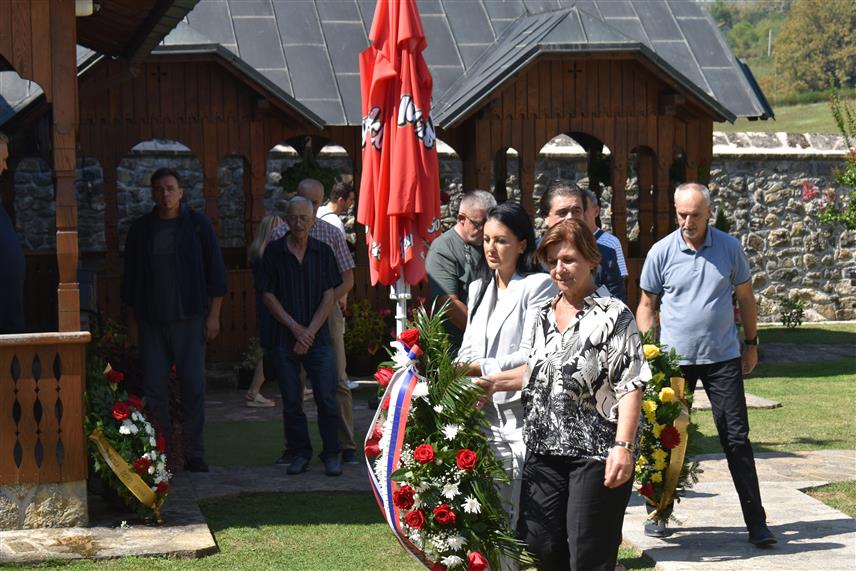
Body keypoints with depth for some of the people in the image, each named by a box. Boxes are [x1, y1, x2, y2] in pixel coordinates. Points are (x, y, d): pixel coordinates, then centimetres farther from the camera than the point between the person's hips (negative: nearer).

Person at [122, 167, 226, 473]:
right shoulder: (140, 229, 8)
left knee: (193, 385, -2)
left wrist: (213, 315, -3)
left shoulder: (198, 225, 2)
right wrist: (133, 317, 9)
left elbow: (215, 272, 3)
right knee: (154, 387, 0)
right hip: (152, 321, 2)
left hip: (189, 319, -2)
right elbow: (130, 278, 14)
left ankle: (194, 453, 5)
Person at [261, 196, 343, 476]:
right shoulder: (274, 252, 3)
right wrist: (295, 327, -7)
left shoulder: (323, 252, 6)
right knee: (291, 401, 3)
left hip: (317, 336, 0)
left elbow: (329, 297, 2)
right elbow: (268, 296, 1)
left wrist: (309, 332, -7)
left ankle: (331, 454, 4)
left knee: (326, 398, -5)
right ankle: (300, 453, 14)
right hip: (284, 337, 0)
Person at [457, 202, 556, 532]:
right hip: (486, 414, 7)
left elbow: (531, 355, -13)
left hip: (524, 414, -7)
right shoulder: (478, 288, 19)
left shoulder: (538, 285, -5)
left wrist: (479, 369, -17)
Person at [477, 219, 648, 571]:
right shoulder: (544, 314, 13)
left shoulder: (613, 315, -9)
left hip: (596, 453, -7)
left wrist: (623, 446, -23)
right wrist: (496, 383, 15)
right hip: (544, 449, 7)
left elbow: (630, 387, -15)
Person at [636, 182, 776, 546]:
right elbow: (646, 305, 4)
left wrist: (751, 343, 10)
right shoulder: (661, 252, -3)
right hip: (674, 359, 0)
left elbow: (745, 297, 11)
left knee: (736, 439, 0)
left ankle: (756, 522, 3)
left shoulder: (730, 247, 0)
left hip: (723, 358, 0)